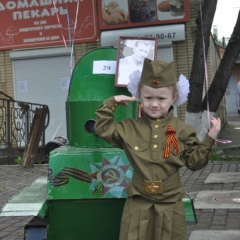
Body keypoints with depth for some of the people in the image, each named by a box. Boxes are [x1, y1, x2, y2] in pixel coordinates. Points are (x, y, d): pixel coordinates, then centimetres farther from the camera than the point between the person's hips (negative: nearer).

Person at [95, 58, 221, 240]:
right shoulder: (130, 128, 2)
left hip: (171, 205, 0)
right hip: (138, 205, 1)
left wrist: (210, 139, -9)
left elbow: (194, 162, 1)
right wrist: (111, 103, 0)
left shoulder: (182, 130, -2)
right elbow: (102, 129, 6)